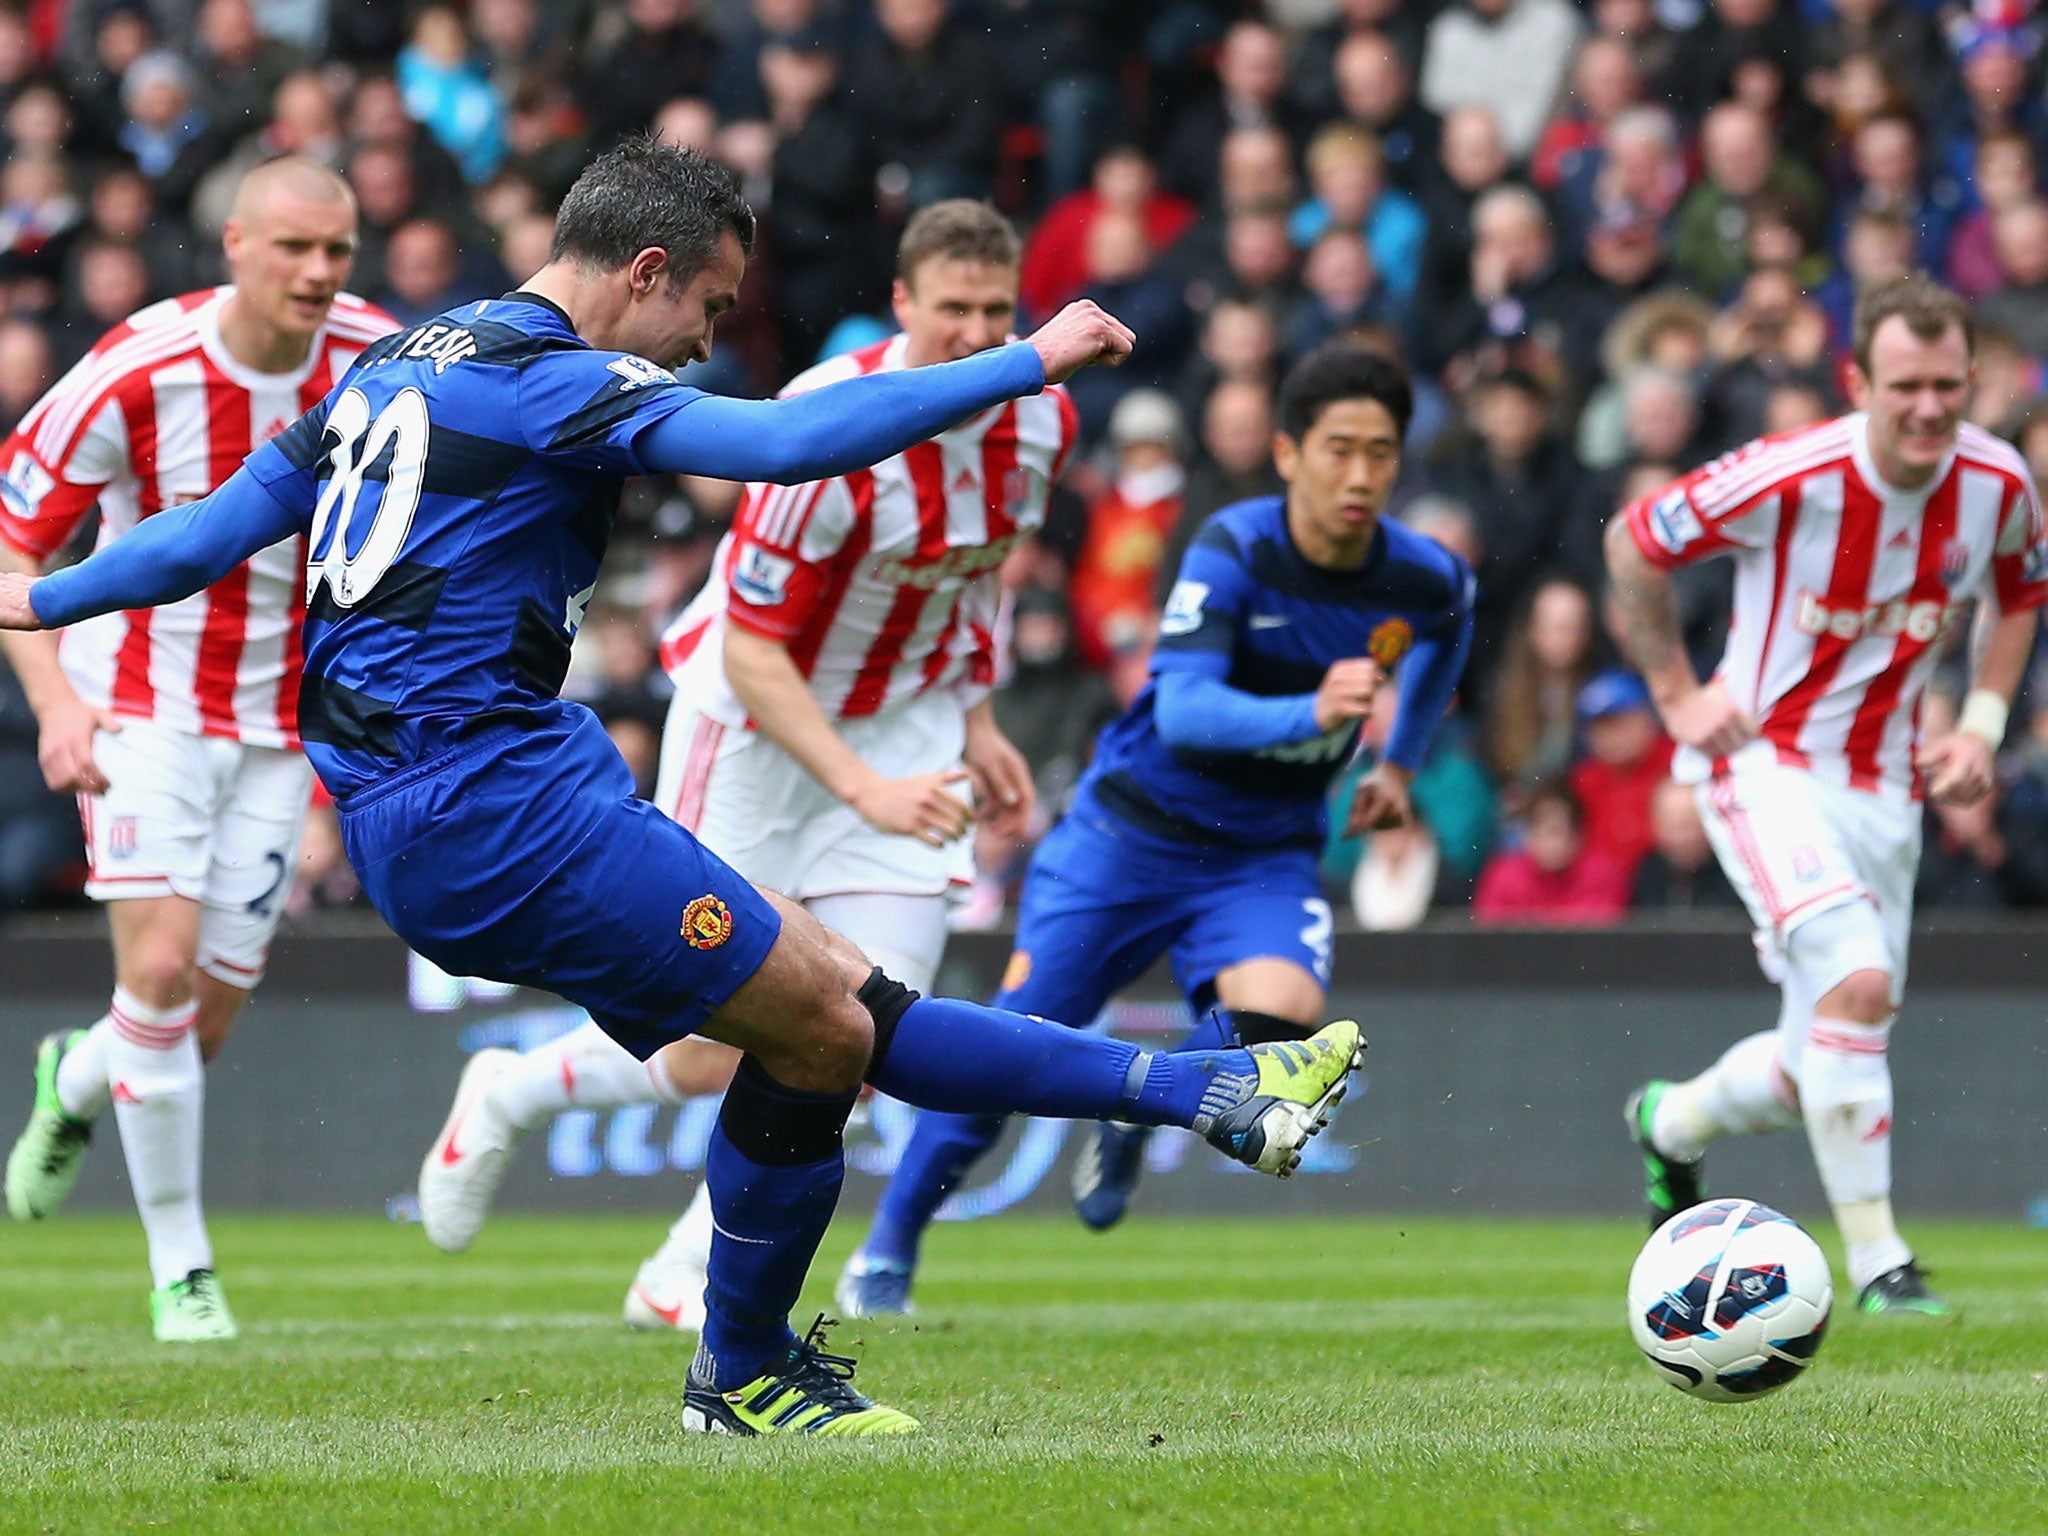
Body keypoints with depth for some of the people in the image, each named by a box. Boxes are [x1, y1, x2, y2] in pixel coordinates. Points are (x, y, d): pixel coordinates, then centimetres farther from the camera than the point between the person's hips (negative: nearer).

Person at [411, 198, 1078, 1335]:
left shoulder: (1038, 420, -8)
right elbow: (750, 652, -26)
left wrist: (973, 724, 10)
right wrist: (863, 790, -32)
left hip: (908, 722, 6)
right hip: (757, 719, -6)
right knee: (710, 1055, -2)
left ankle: (686, 1277, 12)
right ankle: (506, 1097, 30)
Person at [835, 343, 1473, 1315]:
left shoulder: (1428, 581, -10)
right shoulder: (1235, 550, -21)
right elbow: (1182, 708, -33)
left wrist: (1399, 763, 21)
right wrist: (1309, 713, -49)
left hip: (1267, 854, 2)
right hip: (1135, 828, -2)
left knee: (1276, 1023, -27)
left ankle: (1133, 1122, 8)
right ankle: (886, 1252, 20)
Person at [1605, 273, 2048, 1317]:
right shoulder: (1791, 478, -23)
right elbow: (1633, 542, -7)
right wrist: (1676, 693, -7)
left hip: (1885, 782, 5)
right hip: (1763, 761, -5)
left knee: (1815, 1070, 9)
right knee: (1858, 981, -28)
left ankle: (1673, 1122, 43)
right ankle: (1876, 1260, -18)